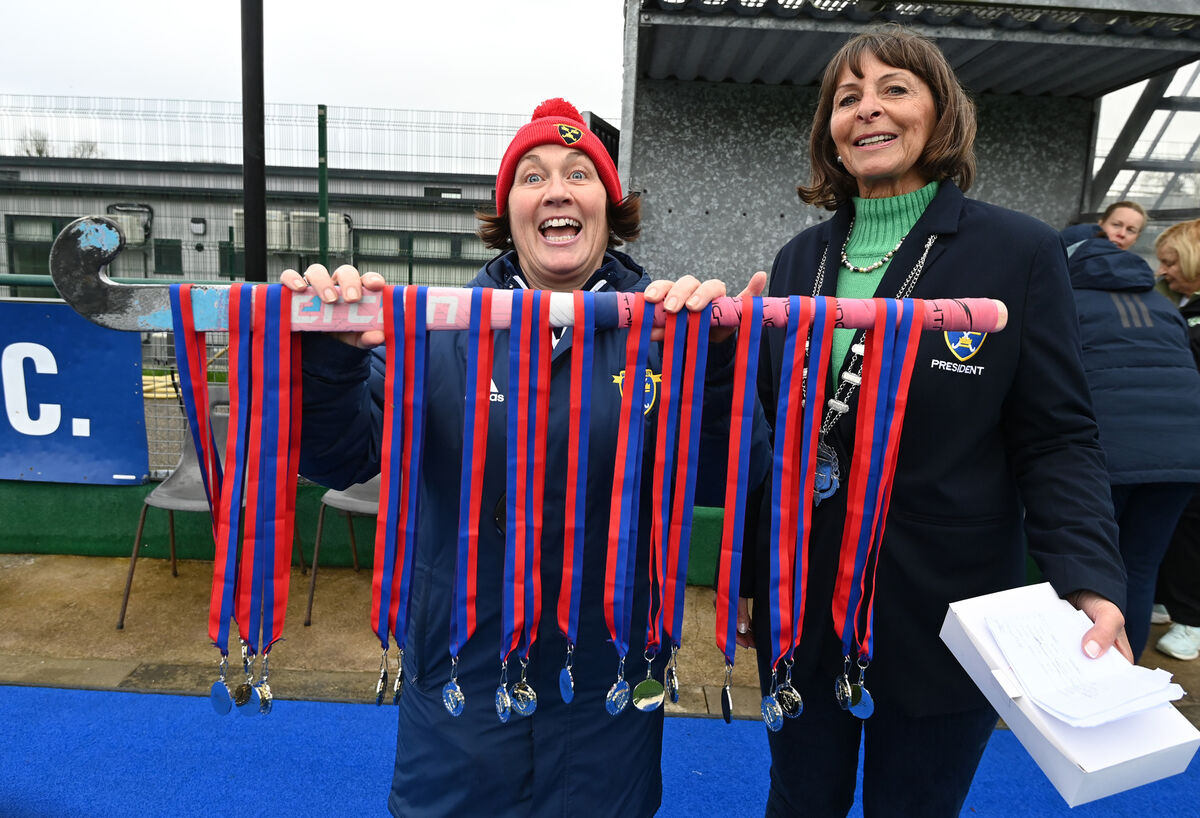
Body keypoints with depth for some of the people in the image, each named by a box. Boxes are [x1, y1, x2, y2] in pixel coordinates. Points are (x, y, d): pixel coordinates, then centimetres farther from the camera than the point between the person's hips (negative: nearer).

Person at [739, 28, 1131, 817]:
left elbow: (1057, 439, -6)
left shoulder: (1021, 251, -7)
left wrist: (1091, 583, -22)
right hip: (802, 602, 3)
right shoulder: (800, 258, 4)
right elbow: (770, 433, 7)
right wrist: (746, 577, 10)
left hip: (942, 614, -3)